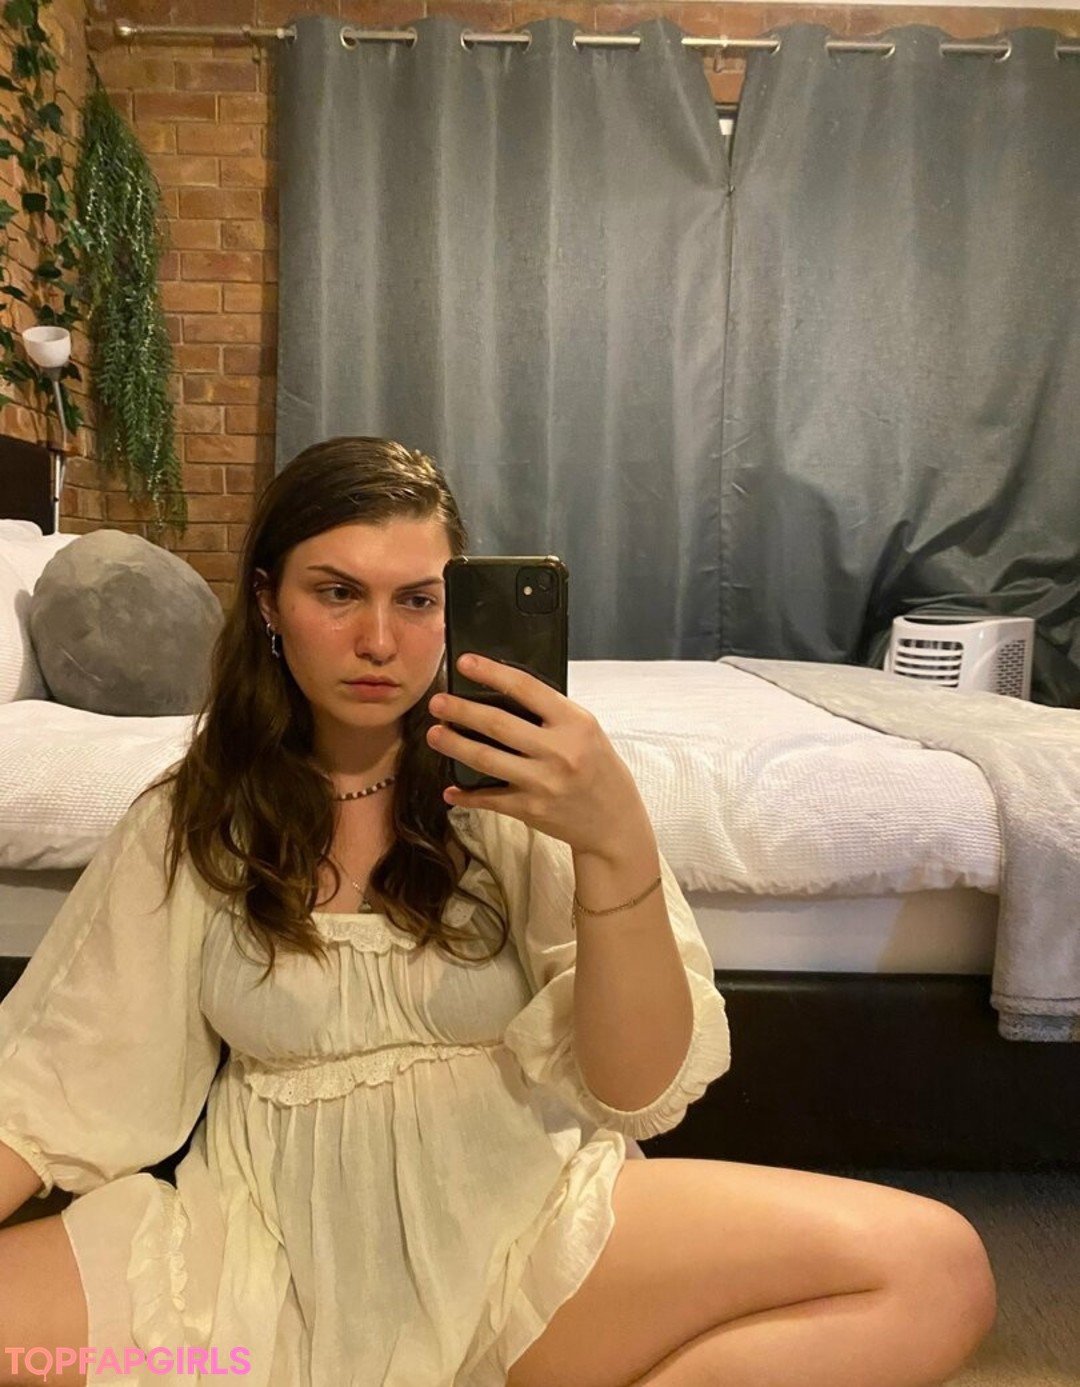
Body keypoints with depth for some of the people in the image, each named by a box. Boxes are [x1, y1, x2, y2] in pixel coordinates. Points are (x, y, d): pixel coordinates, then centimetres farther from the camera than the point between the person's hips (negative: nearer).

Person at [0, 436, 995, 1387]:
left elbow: (639, 1094, -11)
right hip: (272, 1232, 1)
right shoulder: (188, 824, 1)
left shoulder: (522, 789, -5)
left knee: (934, 1270, -20)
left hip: (519, 1215, 0)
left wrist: (617, 846, -27)